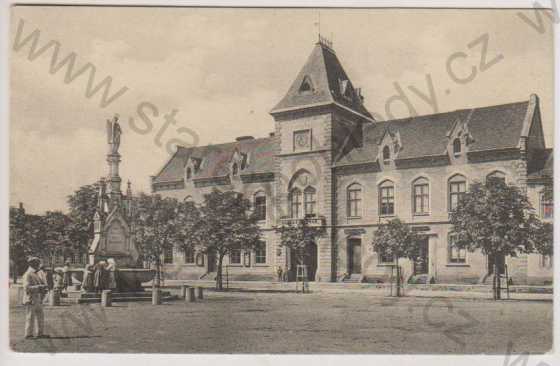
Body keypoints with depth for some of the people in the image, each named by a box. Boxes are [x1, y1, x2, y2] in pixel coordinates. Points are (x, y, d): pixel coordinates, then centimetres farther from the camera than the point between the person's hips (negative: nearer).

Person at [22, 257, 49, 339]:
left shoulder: (37, 274, 15)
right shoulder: (28, 274, -11)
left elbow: (42, 283, 21)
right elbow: (27, 288, -21)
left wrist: (44, 288, -1)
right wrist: (39, 287, -25)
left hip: (38, 300, 8)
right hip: (31, 300, -8)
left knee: (40, 317, 10)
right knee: (30, 318, -3)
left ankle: (40, 333, 17)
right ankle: (28, 335, 4)